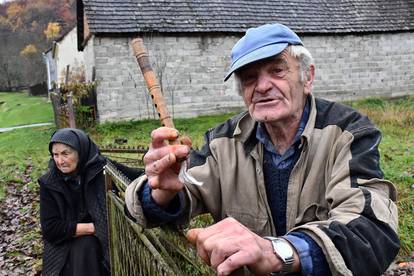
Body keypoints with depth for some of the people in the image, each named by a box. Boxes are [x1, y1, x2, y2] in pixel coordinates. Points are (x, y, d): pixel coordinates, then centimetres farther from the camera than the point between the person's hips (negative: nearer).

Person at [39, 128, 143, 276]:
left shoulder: (102, 168, -11)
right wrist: (94, 227, -14)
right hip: (65, 244, 0)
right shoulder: (49, 183, -6)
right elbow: (50, 229, -9)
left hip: (104, 240, 0)